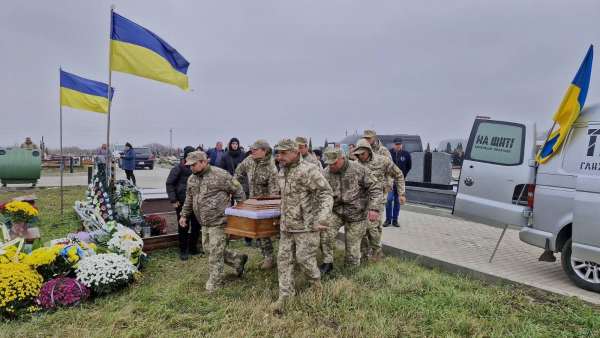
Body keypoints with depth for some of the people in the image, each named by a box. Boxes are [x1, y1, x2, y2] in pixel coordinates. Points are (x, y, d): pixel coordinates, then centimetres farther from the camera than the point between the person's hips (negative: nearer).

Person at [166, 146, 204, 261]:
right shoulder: (178, 167, -9)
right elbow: (169, 183, -6)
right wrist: (173, 200, -11)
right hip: (182, 202, -5)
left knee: (197, 225, 10)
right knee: (184, 226, 3)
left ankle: (193, 247, 27)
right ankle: (183, 250, 17)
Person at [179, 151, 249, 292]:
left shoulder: (219, 175, -15)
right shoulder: (192, 179, 10)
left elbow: (238, 191, -10)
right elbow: (189, 199, 23)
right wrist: (184, 215, 18)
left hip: (219, 221, -8)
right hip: (205, 222, 9)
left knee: (216, 253, -1)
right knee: (208, 248, 15)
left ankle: (214, 283, 16)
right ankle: (239, 260, 31)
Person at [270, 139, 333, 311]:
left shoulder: (308, 171, -19)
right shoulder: (283, 172, 7)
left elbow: (327, 194, -21)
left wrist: (322, 220, -27)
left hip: (306, 225, -7)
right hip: (287, 225, 8)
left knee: (304, 257, 1)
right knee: (283, 258, 8)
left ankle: (316, 281, 32)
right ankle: (285, 295, 20)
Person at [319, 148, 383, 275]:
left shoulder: (359, 170, -13)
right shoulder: (326, 173, -7)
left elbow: (376, 188, -10)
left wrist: (374, 208, -21)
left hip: (357, 213, -2)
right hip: (336, 212, 2)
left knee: (353, 245, 2)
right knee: (325, 234, -22)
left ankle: (351, 270, 31)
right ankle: (327, 263, -1)